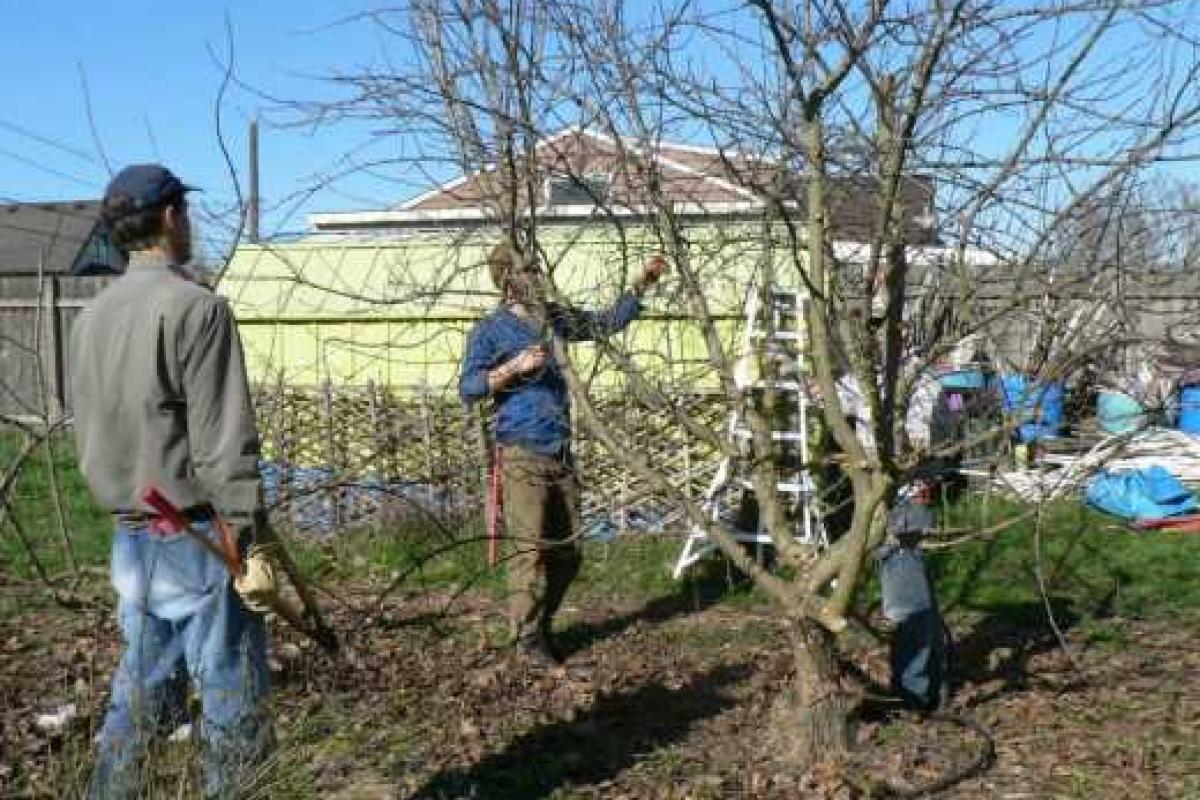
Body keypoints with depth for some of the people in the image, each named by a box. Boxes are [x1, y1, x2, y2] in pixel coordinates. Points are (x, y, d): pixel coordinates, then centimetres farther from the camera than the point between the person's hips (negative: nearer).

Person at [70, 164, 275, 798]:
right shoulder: (194, 307, -14)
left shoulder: (92, 315, 10)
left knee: (140, 693, 17)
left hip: (129, 534, 8)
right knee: (231, 701, 3)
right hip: (193, 535, -7)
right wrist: (249, 542, -15)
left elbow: (89, 432, 15)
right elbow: (224, 443, -18)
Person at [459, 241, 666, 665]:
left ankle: (542, 625, 25)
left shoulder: (555, 318, 14)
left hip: (561, 454, 6)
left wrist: (642, 283, 16)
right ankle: (527, 636, 7)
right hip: (522, 457, -6)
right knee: (531, 549, -6)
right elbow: (468, 389, -8)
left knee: (568, 550, 8)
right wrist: (515, 366, -18)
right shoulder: (491, 330, -3)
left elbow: (608, 322, 23)